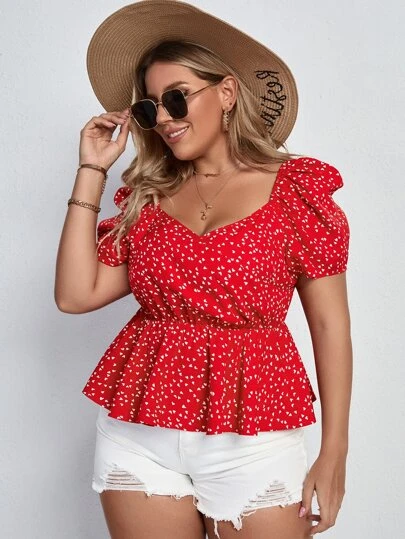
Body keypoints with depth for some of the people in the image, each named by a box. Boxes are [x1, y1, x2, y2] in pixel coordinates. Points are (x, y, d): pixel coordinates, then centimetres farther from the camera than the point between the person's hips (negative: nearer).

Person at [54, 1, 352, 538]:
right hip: (138, 434, 3)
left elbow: (330, 325, -2)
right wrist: (92, 171, 1)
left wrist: (334, 451, -6)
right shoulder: (148, 197, 8)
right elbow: (75, 295, -1)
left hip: (252, 440, -3)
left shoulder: (296, 191, -2)